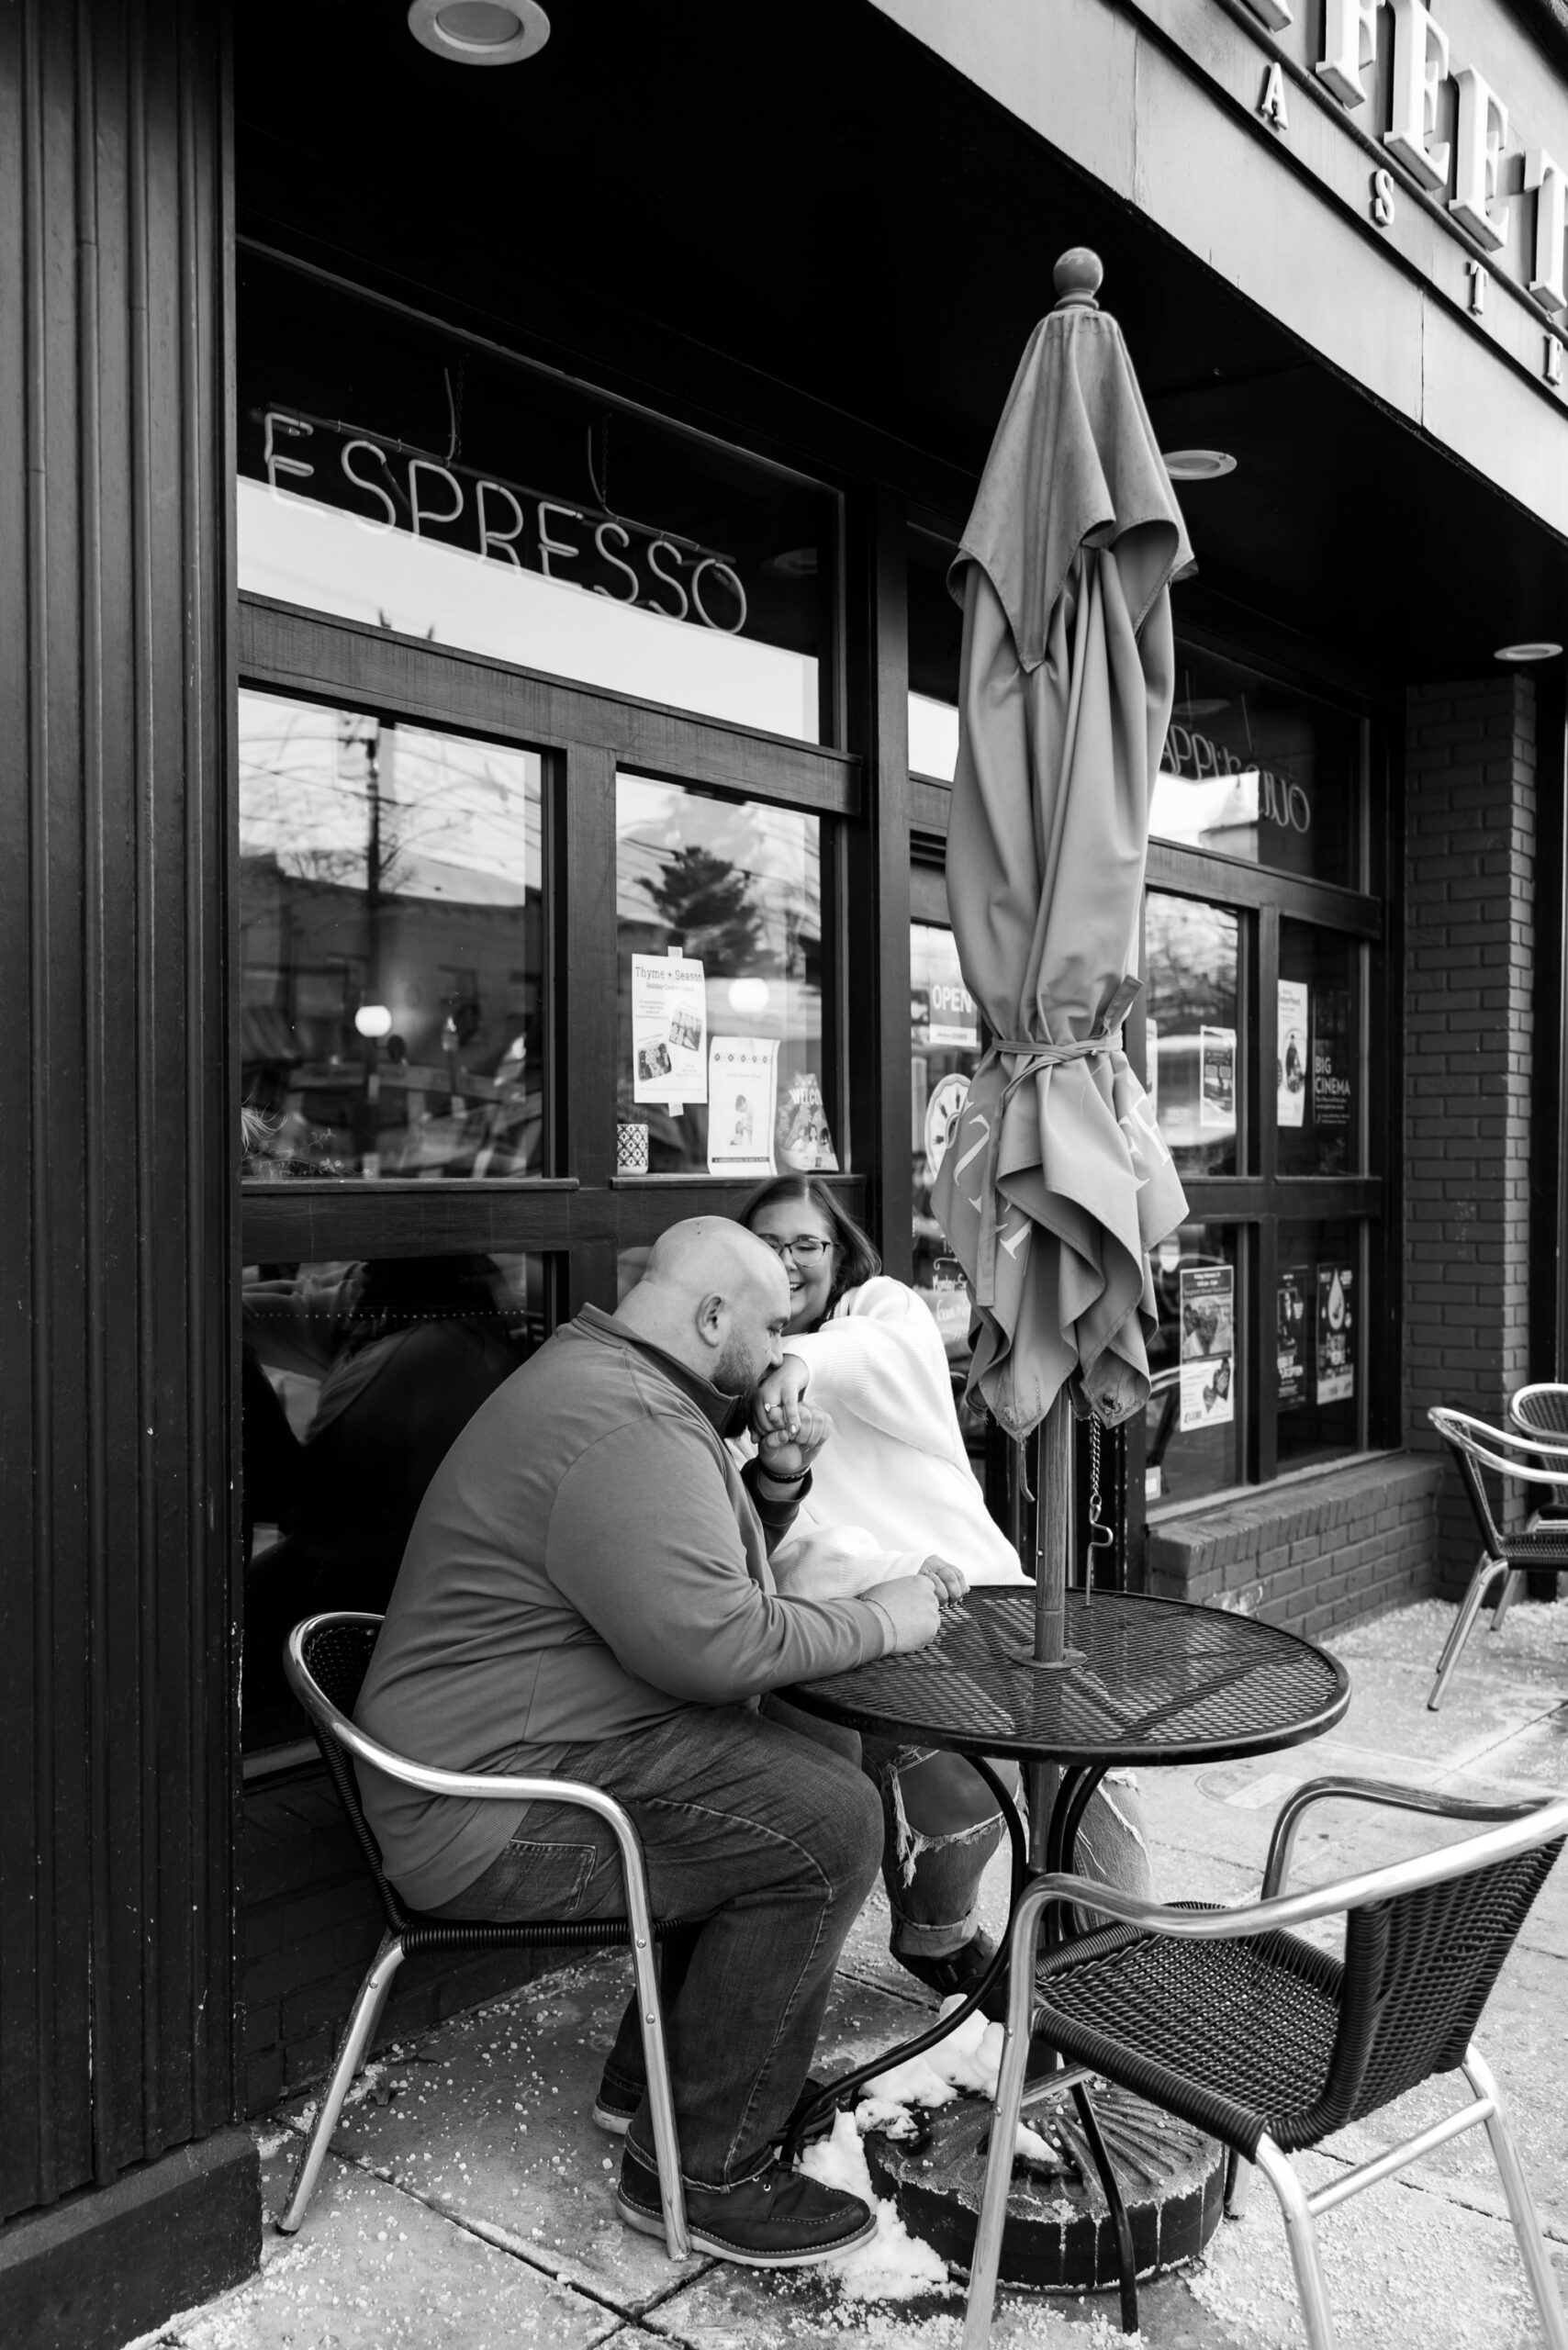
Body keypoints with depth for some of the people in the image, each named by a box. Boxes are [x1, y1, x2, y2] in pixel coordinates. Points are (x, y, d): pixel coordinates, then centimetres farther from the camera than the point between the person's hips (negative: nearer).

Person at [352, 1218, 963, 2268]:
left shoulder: (611, 1382, 15)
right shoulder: (623, 1422, -22)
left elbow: (696, 1575, 23)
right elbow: (714, 1640, -29)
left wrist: (775, 1483, 6)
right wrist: (876, 1621, -14)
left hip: (540, 1744, 11)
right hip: (489, 1815, -11)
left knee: (828, 1761, 11)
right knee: (823, 1826, -18)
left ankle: (656, 2078, 21)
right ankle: (707, 2171, -2)